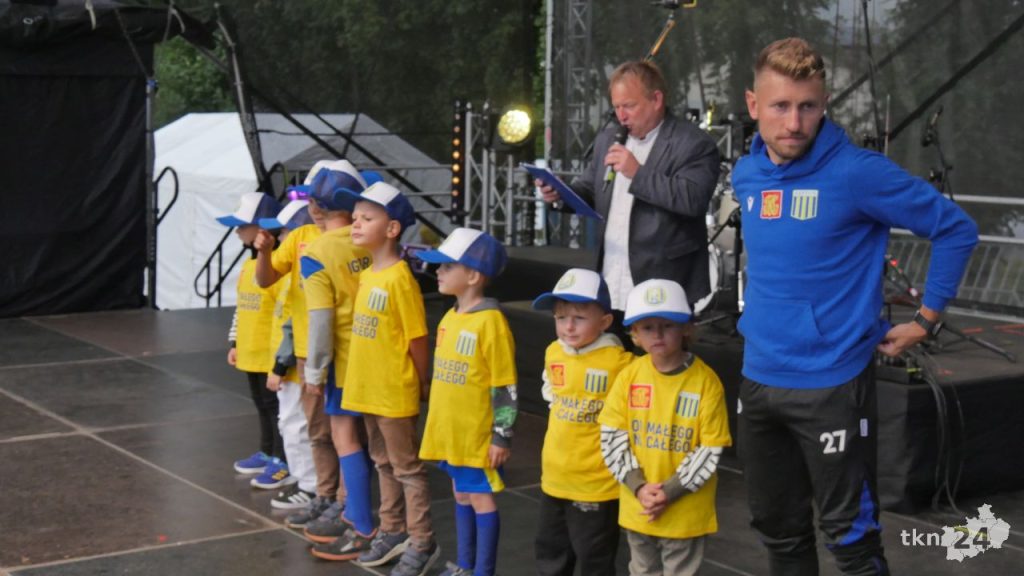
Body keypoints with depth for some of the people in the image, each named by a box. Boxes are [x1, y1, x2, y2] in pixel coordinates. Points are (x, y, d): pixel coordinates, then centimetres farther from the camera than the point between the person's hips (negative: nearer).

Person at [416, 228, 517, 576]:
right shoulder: (450, 318, 8)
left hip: (479, 435, -8)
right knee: (461, 496, 17)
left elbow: (505, 387, -16)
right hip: (451, 431, 8)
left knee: (481, 498, 2)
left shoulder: (490, 322, -17)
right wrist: (439, 424, 21)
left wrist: (502, 436, -16)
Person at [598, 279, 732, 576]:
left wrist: (669, 492, -17)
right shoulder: (630, 374, -5)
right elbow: (612, 437, -3)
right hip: (637, 503, 4)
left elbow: (710, 451, -12)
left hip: (685, 508, -3)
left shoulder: (706, 380, -13)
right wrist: (639, 487, -13)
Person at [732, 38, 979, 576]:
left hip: (832, 383, -6)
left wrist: (925, 320, -7)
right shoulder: (745, 175, 4)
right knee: (778, 530, 17)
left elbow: (956, 228, -8)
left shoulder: (858, 172, -15)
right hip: (758, 379, 6)